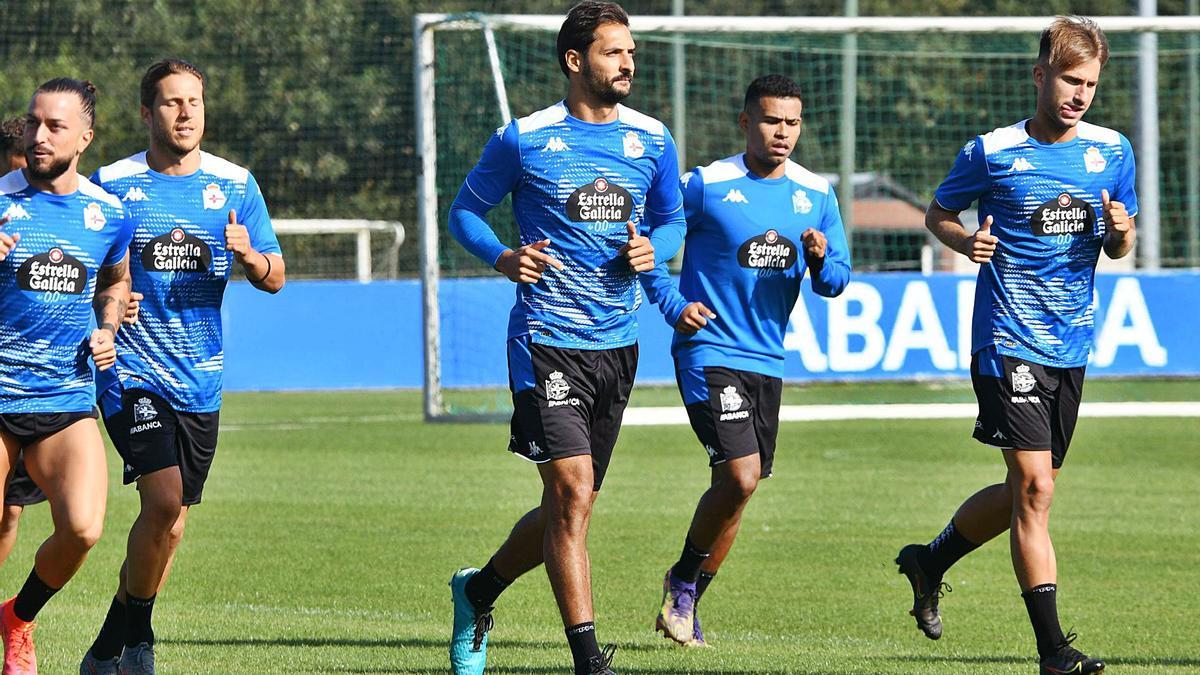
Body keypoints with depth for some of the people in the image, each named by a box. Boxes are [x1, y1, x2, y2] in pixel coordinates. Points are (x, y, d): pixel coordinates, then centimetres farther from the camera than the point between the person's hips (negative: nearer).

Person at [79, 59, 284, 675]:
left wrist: (248, 256, -14)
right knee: (164, 501, -20)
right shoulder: (112, 184, -1)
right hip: (131, 369, -4)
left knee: (169, 520, 8)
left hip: (199, 380, 4)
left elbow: (274, 277, 10)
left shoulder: (235, 185, 6)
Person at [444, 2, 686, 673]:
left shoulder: (652, 139, 7)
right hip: (548, 340, -5)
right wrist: (503, 258, -13)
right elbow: (466, 209, 6)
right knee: (572, 492, -16)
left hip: (618, 343, 5)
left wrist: (653, 249, -3)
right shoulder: (524, 139, -5)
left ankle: (479, 590, 38)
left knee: (569, 509, 11)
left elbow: (673, 217, 19)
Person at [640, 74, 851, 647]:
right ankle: (682, 581, 4)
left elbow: (836, 281, 10)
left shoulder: (816, 195, 6)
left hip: (767, 359, 6)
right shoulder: (705, 186, -8)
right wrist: (675, 305, -13)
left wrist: (820, 260, -13)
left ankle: (686, 602, 26)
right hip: (709, 353, -6)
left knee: (736, 487, 10)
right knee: (740, 476, -18)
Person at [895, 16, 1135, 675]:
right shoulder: (992, 152, -5)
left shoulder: (1112, 151, 6)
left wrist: (1120, 231, -9)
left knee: (1027, 491, 14)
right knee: (1034, 487, -13)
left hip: (1071, 347, 5)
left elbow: (1117, 249, 15)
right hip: (1009, 342, -5)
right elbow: (937, 212, 8)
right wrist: (965, 241, -13)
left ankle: (929, 561, 38)